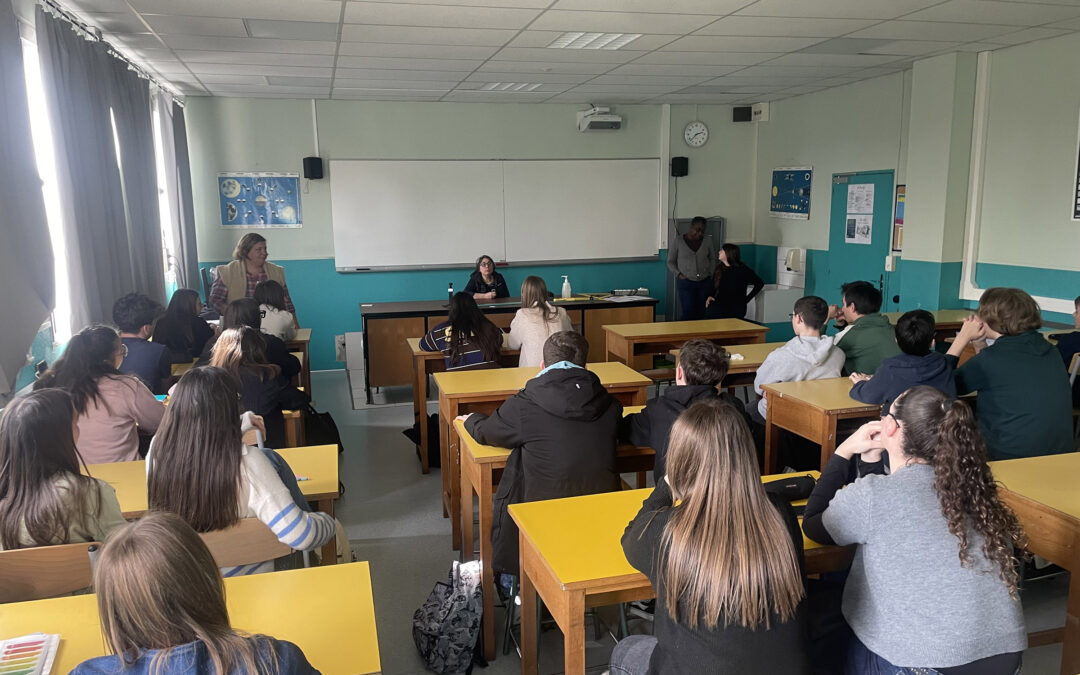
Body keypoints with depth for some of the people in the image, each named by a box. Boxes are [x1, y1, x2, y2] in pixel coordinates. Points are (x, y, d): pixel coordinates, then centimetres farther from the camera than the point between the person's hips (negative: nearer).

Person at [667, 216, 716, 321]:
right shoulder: (678, 241, 1)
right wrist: (678, 274, -4)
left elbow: (713, 259, 19)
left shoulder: (708, 240, 7)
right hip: (686, 282, -2)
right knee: (687, 313, -10)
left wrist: (711, 274, 7)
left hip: (705, 282, 2)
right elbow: (670, 262, 8)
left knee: (702, 313, 0)